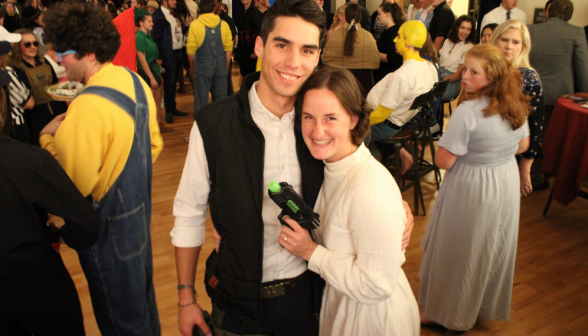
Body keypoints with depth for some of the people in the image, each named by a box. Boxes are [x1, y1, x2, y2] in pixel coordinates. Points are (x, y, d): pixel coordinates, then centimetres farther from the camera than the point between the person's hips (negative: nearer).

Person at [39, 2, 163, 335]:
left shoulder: (88, 106, -28)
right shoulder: (135, 82, -1)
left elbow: (74, 182, -24)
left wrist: (49, 138, -13)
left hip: (109, 226, -8)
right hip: (139, 208, 8)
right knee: (143, 292, 28)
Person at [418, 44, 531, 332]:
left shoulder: (467, 111, -27)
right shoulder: (517, 106, -3)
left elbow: (443, 161, -24)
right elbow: (523, 146, 11)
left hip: (471, 190, -7)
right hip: (508, 184, 8)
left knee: (458, 252, 11)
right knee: (495, 249, 23)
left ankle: (446, 313, 29)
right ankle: (488, 306, 45)